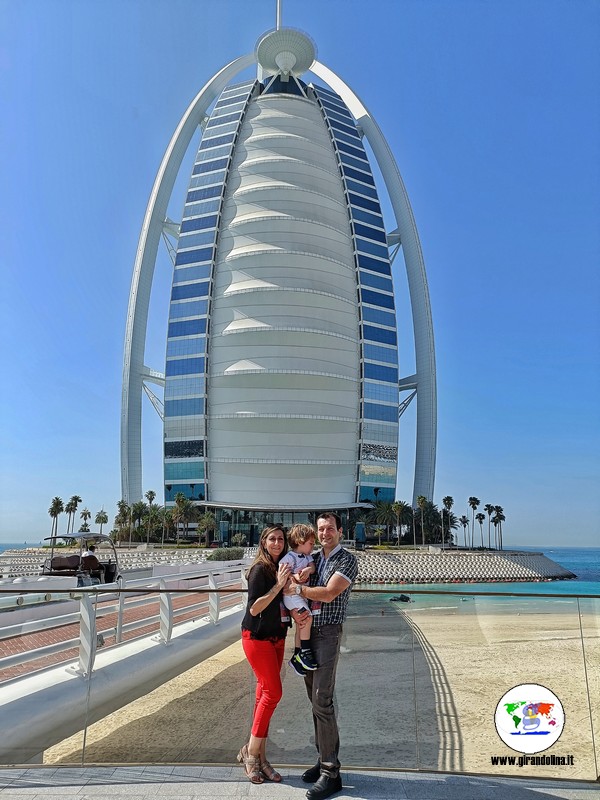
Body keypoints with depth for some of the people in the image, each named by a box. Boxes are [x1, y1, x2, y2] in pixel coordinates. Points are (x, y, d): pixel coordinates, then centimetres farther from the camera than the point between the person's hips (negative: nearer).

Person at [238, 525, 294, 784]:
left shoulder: (282, 568, 6)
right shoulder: (260, 569, -15)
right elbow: (254, 608, -20)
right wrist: (278, 585, -24)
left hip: (277, 638, 7)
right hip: (257, 637, -7)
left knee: (265, 694, 9)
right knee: (273, 692, -8)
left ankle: (259, 756, 17)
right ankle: (250, 752, 6)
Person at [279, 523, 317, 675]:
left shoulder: (307, 556, 13)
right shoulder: (290, 557, -13)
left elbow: (313, 566, 0)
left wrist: (308, 570, -21)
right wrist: (295, 577, -30)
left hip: (302, 593, 10)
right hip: (291, 593, -10)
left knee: (301, 624, 15)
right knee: (307, 618, -21)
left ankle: (296, 657, 26)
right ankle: (305, 651, -9)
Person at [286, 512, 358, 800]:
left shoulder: (347, 560, -7)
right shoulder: (313, 558, 14)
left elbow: (328, 594, -17)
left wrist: (296, 588, -14)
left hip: (328, 634, -7)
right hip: (306, 632, 7)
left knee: (322, 701, -11)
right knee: (315, 700, 11)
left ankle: (331, 773, -4)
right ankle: (324, 760, 22)